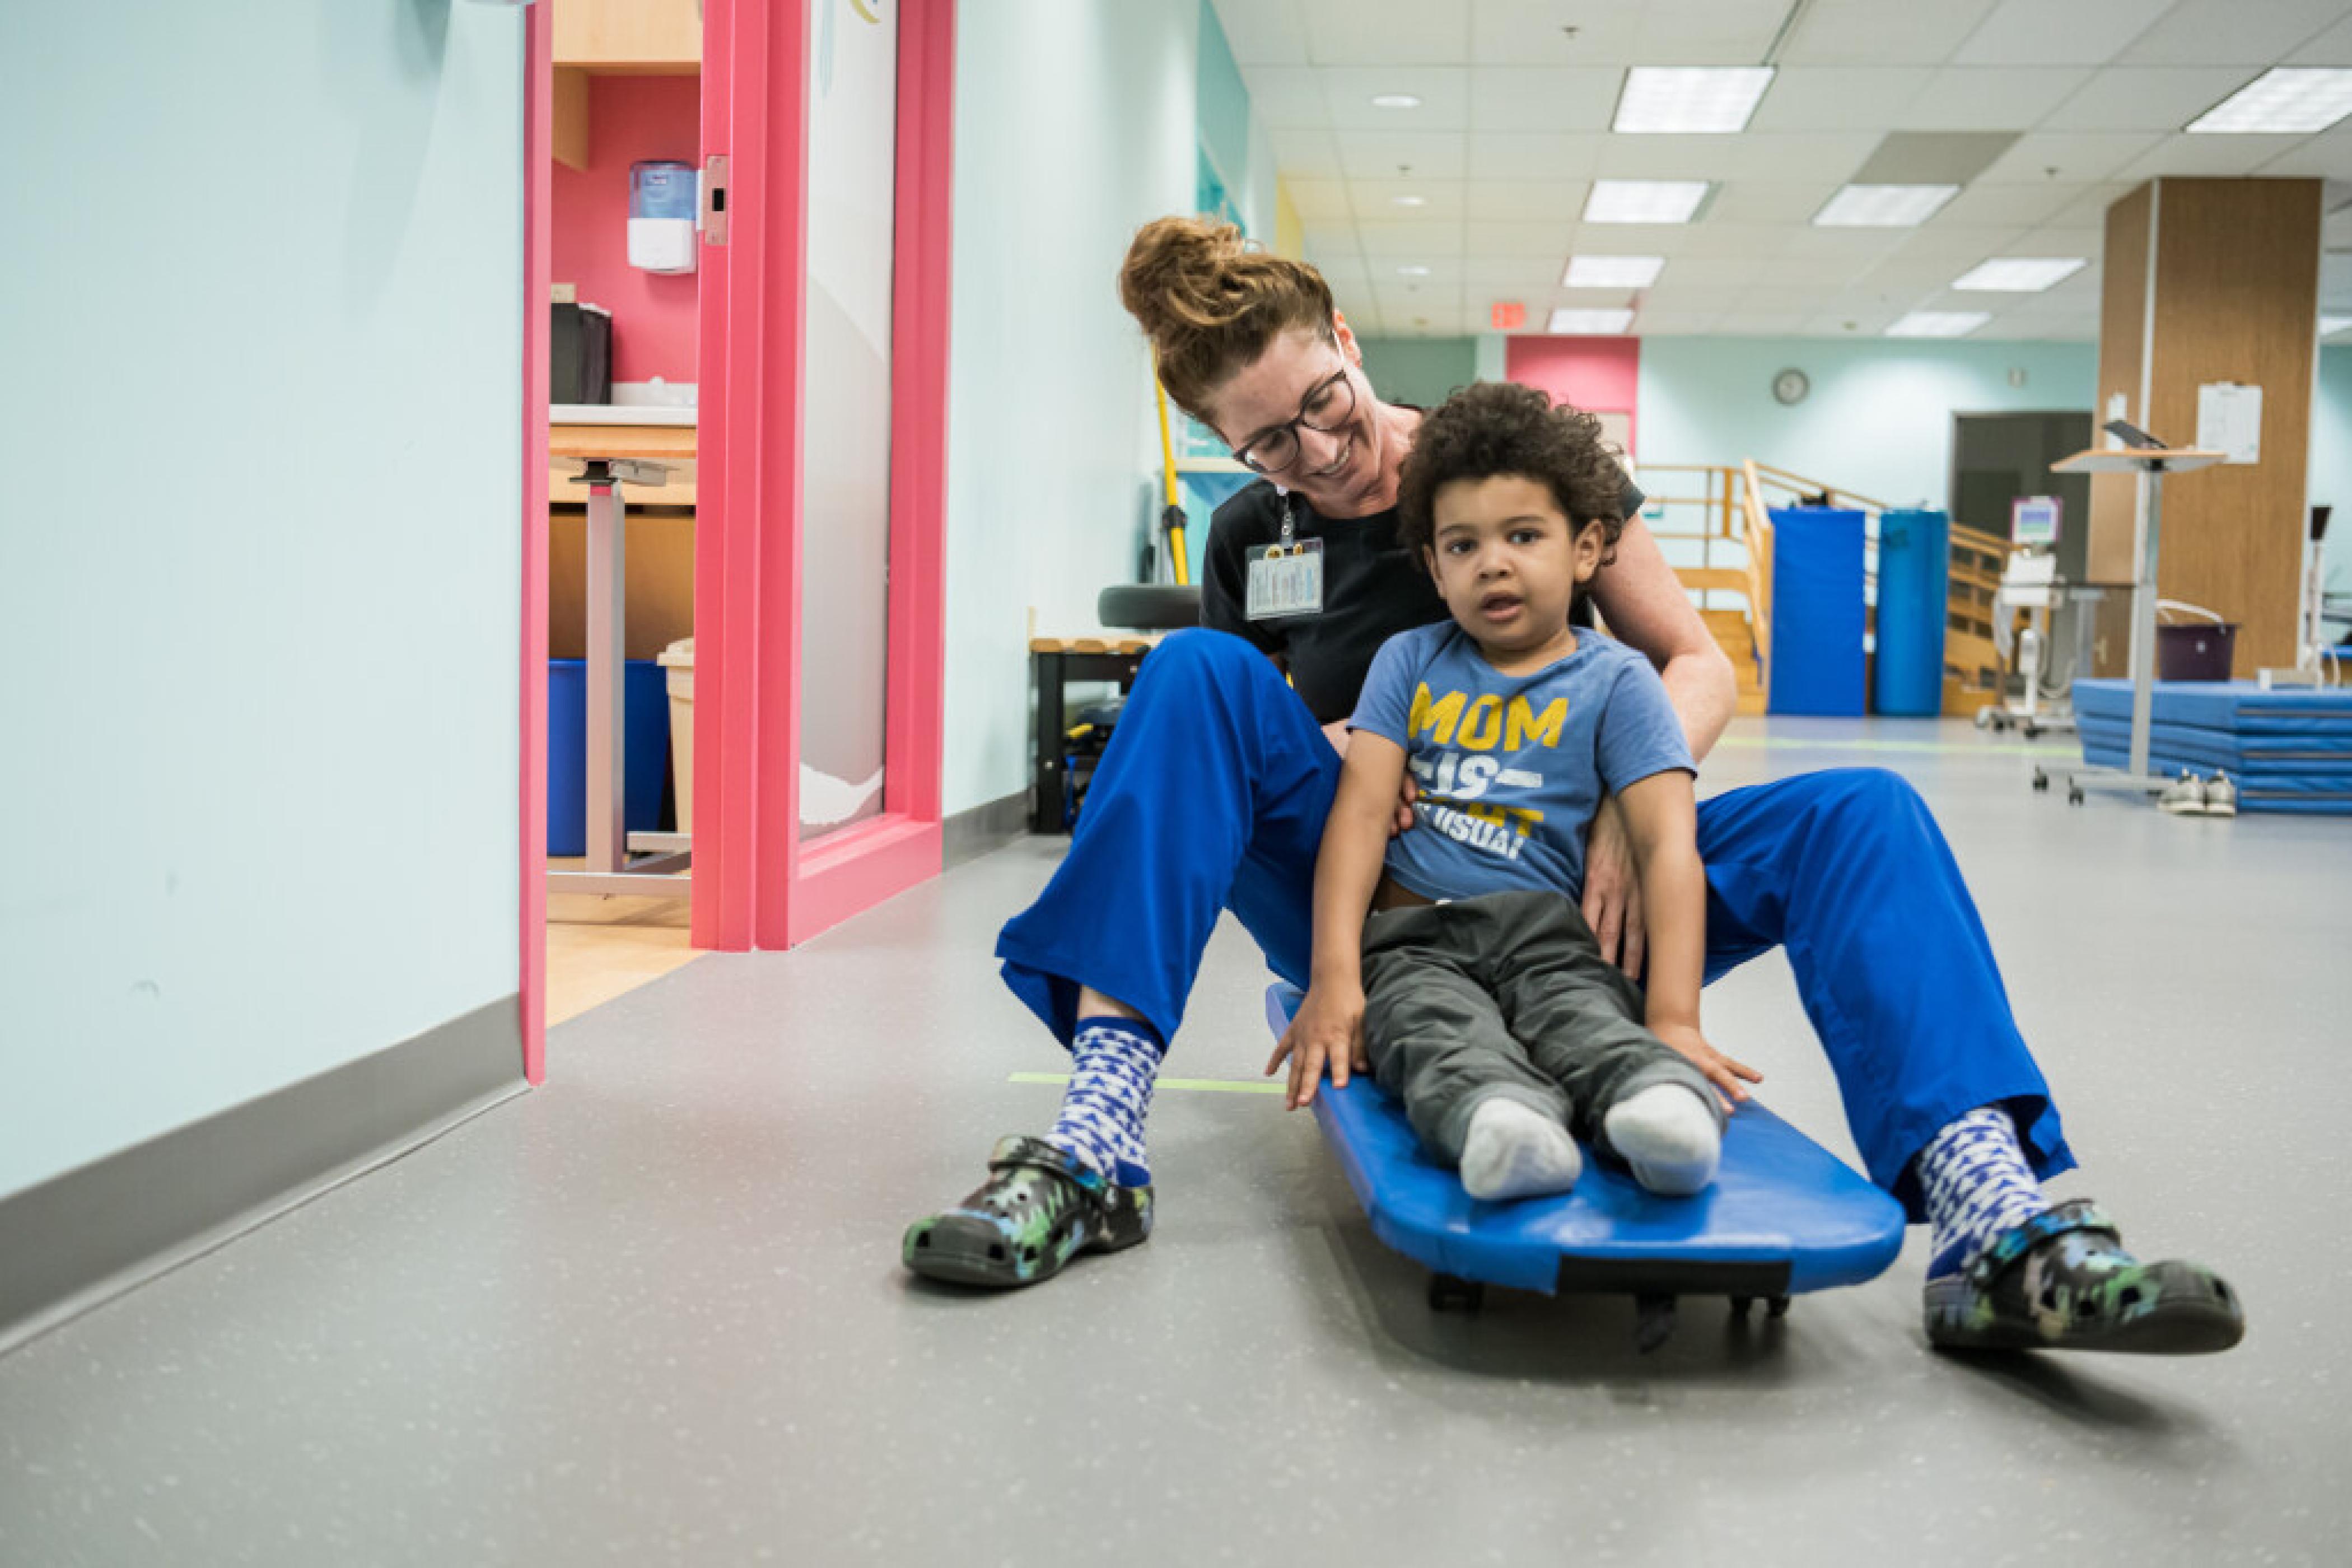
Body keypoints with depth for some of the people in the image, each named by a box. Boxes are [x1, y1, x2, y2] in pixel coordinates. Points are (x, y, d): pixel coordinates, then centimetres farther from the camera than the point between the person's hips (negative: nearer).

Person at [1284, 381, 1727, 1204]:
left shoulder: (1616, 680, 5)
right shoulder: (1410, 660, 13)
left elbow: (1667, 844, -6)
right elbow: (1362, 810, 3)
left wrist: (1675, 1020, -19)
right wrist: (1334, 977, -11)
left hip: (1547, 939, 0)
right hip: (1413, 936, 1)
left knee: (1582, 1017, -34)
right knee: (1436, 1025, -33)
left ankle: (1656, 1097, -62)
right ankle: (1501, 1117, -62)